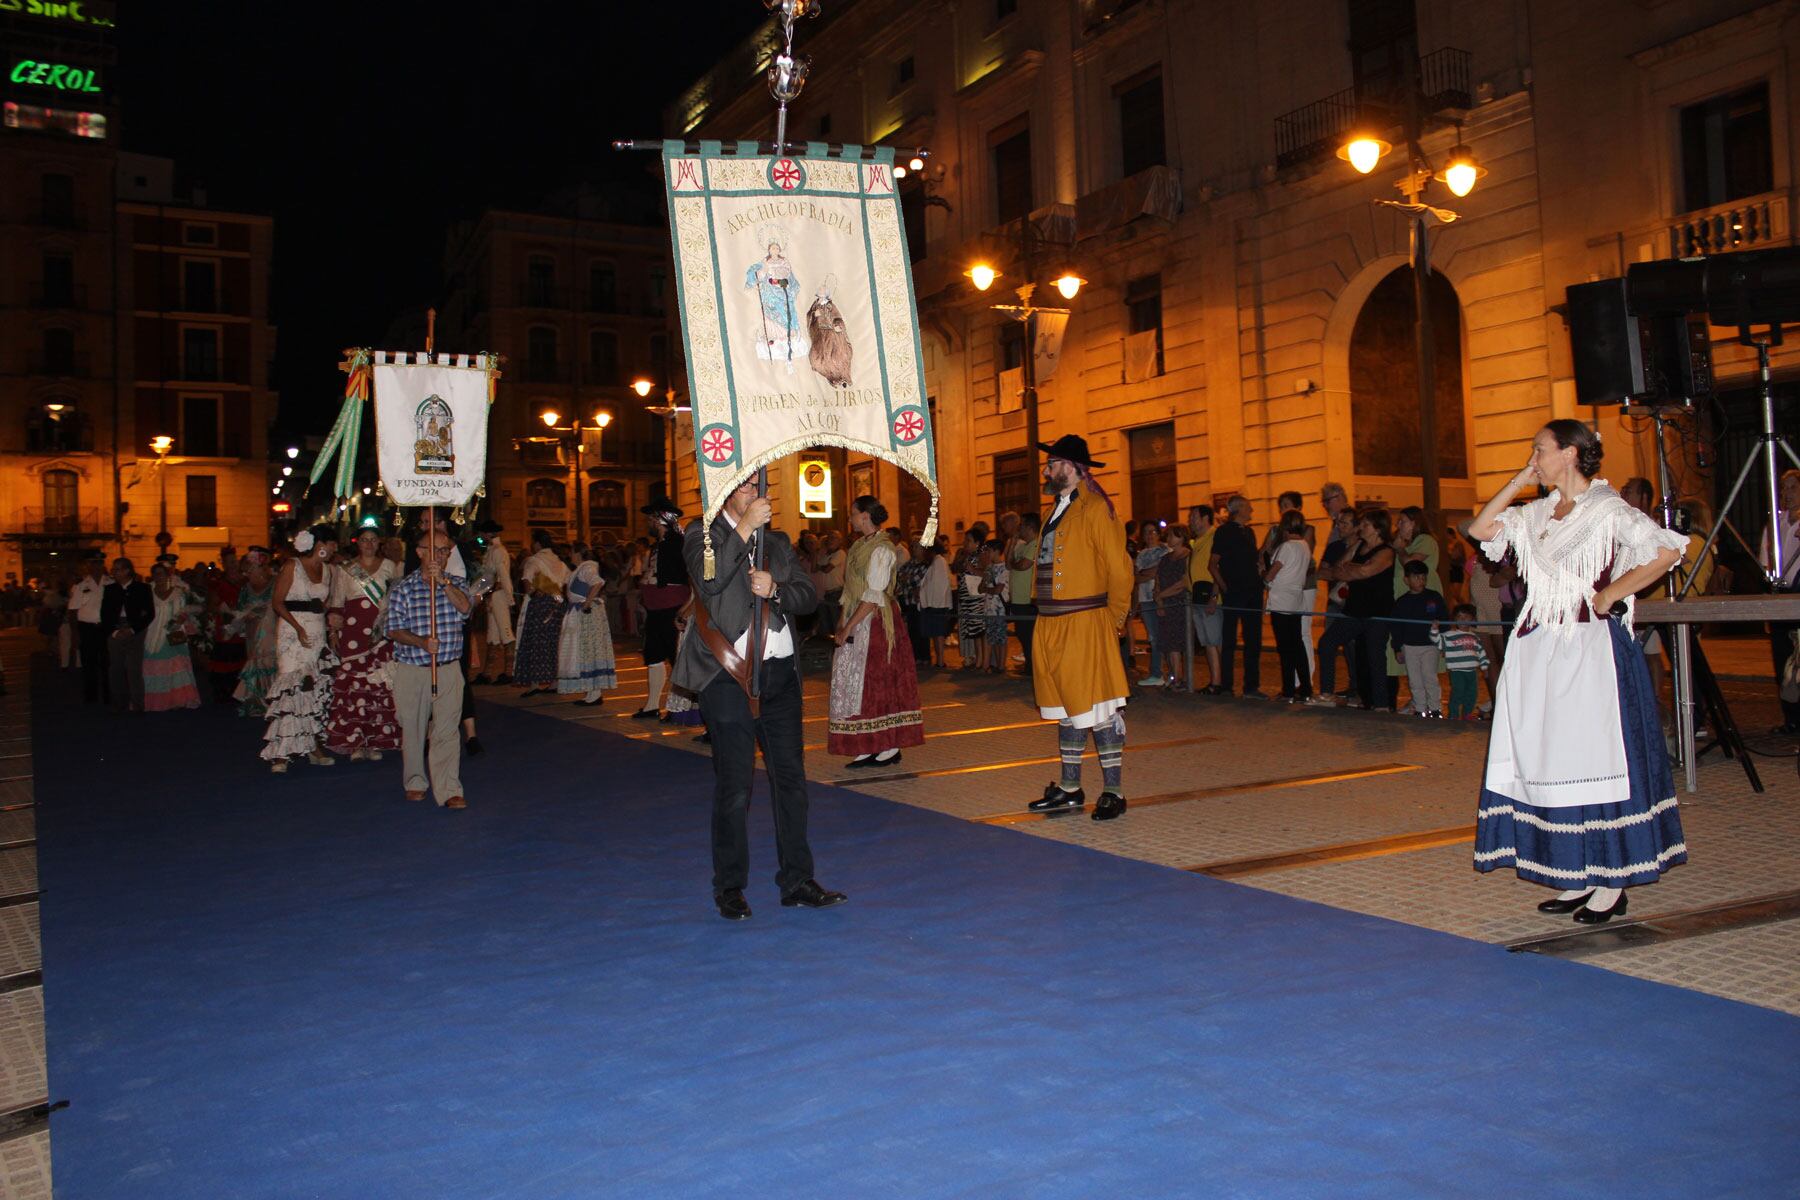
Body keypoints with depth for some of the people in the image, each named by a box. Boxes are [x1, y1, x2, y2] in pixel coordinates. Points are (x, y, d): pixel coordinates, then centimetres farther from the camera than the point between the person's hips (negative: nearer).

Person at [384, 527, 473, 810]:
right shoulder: (401, 589, 1)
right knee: (413, 730, 10)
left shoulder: (457, 583, 7)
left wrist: (443, 580, -22)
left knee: (447, 730, -6)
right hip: (411, 670, 0)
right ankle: (415, 782, 27)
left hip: (449, 669, 0)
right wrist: (421, 642, -21)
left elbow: (465, 607, -13)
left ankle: (449, 791, -7)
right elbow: (394, 630, -4)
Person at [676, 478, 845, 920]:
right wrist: (744, 528, -19)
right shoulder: (703, 535, 2)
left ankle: (796, 881, 15)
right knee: (733, 787, -2)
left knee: (791, 779, 7)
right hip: (730, 676, -5)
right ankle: (729, 887, 11)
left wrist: (775, 590, -11)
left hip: (780, 673, 5)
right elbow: (708, 582, -19)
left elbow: (809, 595, 8)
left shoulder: (777, 542, 17)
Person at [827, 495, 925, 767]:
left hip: (875, 621, -8)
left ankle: (890, 747, 5)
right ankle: (869, 747, 13)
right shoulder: (860, 545, 12)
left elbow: (874, 596, -19)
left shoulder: (881, 549, -14)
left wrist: (848, 628, -19)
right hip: (857, 622, 8)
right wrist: (845, 626, 7)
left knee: (879, 682, -3)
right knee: (859, 683, 8)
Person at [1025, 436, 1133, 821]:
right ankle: (1069, 789, 23)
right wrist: (1052, 622, 16)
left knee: (1098, 710, -4)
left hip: (1085, 628, -9)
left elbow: (1120, 570, -13)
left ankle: (1113, 793, 4)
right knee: (1066, 709, 14)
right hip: (1052, 626, 9)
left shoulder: (1094, 508, -10)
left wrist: (1115, 620, -5)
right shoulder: (1056, 510, 16)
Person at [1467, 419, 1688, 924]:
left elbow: (1666, 550, -16)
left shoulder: (1607, 509, -7)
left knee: (1594, 758, -3)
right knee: (1550, 762, 8)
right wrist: (1519, 481, 6)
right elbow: (1480, 529, 8)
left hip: (1590, 649, -7)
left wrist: (1610, 594, -11)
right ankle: (1578, 878, 16)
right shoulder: (1538, 512, 12)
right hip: (1539, 651, 7)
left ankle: (1612, 883, 5)